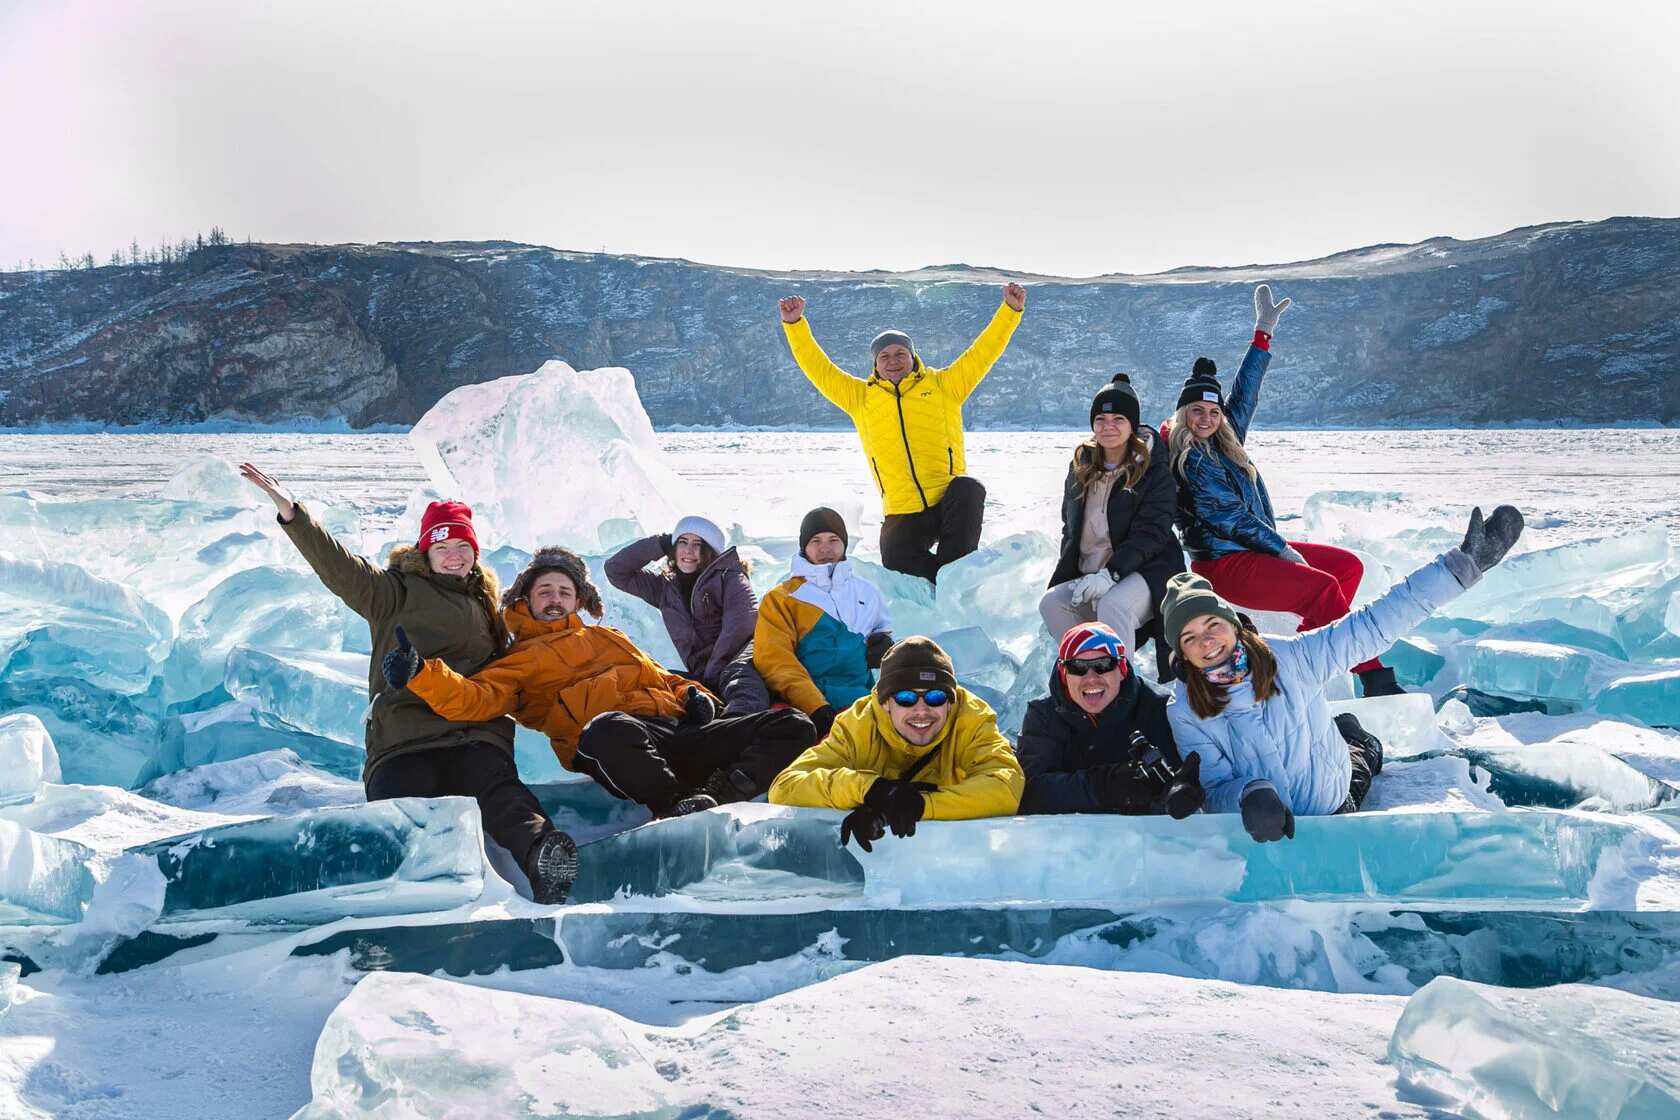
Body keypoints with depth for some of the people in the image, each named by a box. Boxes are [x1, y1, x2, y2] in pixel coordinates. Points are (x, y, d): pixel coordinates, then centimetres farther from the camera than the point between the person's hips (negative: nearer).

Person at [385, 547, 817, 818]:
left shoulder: (608, 638, 39)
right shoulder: (519, 663, 22)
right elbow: (476, 699, 4)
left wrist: (693, 694, 14)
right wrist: (422, 676, -14)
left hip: (678, 727, 6)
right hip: (621, 742, -6)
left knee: (794, 727, -11)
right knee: (607, 731, -46)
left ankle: (718, 794, -33)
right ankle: (676, 806, -37)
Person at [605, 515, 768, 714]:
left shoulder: (728, 578, 10)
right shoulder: (664, 588, 25)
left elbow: (740, 625, -6)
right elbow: (615, 570, 24)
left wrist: (712, 672, -15)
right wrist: (661, 544, 18)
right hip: (703, 677, 6)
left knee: (738, 676, -43)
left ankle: (738, 725, -75)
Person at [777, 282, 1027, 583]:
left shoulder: (943, 385, 12)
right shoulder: (860, 397, 14)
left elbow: (983, 352, 9)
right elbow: (819, 369, 12)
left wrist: (1010, 311, 1)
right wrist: (795, 325, 3)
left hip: (950, 502, -1)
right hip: (903, 515, 1)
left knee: (969, 490, -34)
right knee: (895, 558, -26)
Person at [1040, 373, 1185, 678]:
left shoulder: (1154, 471, -5)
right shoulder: (1081, 467, 13)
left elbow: (1150, 533, -14)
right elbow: (1070, 527, 19)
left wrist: (1110, 574, -26)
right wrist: (1070, 576, 2)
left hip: (1144, 571, -6)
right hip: (1088, 576, 6)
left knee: (1112, 606, -36)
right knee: (1051, 604, -22)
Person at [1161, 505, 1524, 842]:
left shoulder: (1287, 658, -16)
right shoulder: (1184, 712, -18)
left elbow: (1374, 625, -16)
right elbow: (1214, 788, -20)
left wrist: (1462, 565, -19)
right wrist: (1249, 794, -45)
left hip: (1333, 807, -1)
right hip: (1263, 827, 1)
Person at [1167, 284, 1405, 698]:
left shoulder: (1224, 440, 12)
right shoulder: (1186, 460, -13)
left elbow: (1244, 392, 18)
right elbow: (1228, 516, -16)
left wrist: (1263, 333, 17)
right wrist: (1282, 549, -13)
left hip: (1256, 545, 10)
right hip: (1222, 563, -10)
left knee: (1348, 565, 7)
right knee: (1323, 587, -25)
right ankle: (1372, 676, -23)